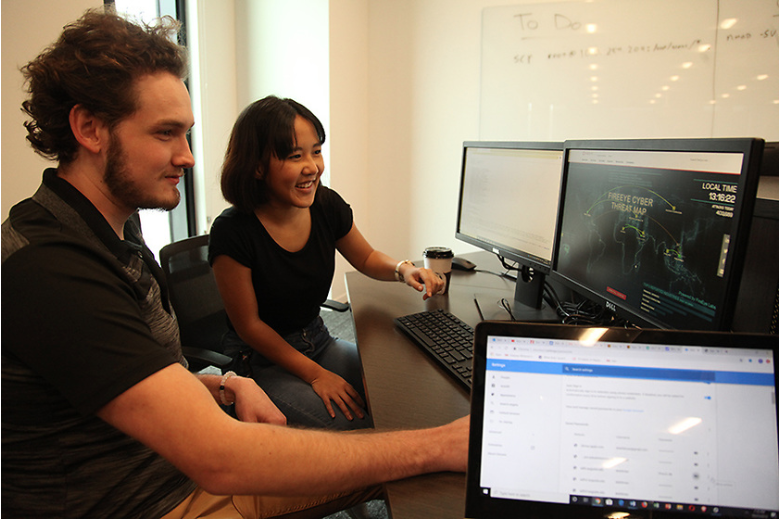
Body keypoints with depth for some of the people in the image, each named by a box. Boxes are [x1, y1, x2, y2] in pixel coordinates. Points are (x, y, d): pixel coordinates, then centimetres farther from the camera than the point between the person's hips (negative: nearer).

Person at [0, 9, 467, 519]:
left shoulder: (118, 228, 6)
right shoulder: (49, 270, -27)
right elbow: (220, 460, -34)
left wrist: (227, 385, -3)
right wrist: (436, 446, -30)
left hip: (186, 468, 9)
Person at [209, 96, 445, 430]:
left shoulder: (327, 206, -8)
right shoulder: (232, 232, -23)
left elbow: (366, 258, 11)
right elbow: (249, 325, -14)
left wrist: (403, 269, -11)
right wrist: (316, 374, -14)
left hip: (316, 340, 5)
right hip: (259, 361, -5)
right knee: (351, 425, -23)